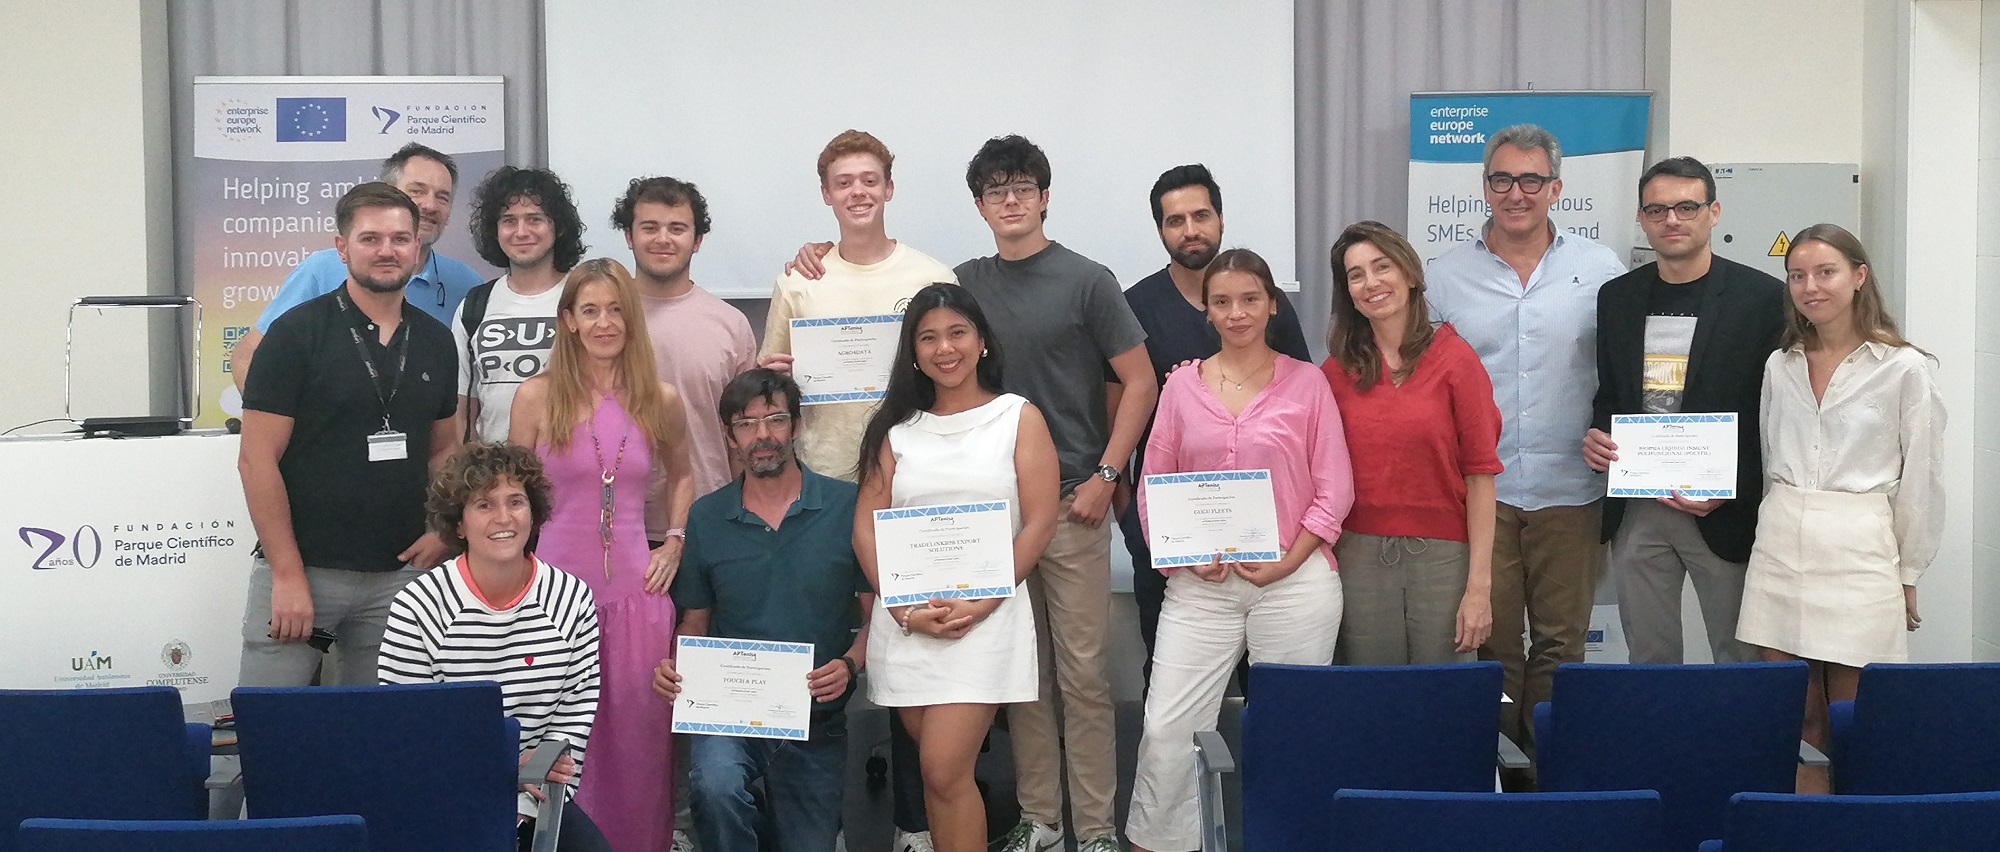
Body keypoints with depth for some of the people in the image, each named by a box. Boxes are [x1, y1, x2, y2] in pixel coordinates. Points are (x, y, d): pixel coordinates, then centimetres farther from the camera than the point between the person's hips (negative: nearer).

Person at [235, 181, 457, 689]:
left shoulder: (435, 342, 10)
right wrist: (288, 573, -12)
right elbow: (257, 459, -7)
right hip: (303, 567, -4)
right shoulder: (297, 333, -4)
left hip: (400, 572, 4)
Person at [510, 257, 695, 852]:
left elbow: (681, 475, 23)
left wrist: (674, 545, 11)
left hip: (636, 593, 2)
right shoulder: (537, 396, -1)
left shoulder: (661, 401, 5)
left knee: (638, 740, 6)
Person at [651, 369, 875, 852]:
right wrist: (673, 668, -9)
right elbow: (694, 621, 11)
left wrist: (850, 665, -19)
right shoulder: (705, 518, 3)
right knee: (714, 784, -32)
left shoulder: (847, 507, -4)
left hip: (816, 718, 0)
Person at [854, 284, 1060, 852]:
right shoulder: (897, 427, 13)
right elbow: (866, 527, 6)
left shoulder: (1019, 418, 5)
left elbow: (1039, 525, -3)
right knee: (934, 768, 8)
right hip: (906, 619, 4)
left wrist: (978, 607, -13)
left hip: (985, 616, -4)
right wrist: (906, 608, -8)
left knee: (945, 772, -13)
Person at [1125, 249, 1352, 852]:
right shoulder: (1181, 385, 8)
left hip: (1293, 581, -1)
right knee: (1166, 729, -3)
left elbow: (1334, 490, 0)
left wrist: (1288, 562, -10)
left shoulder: (1306, 382, 3)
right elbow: (1153, 489, 9)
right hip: (1200, 585, 1)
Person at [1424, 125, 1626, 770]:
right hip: (1477, 492, 0)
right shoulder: (1444, 277, 6)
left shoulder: (1600, 271, 6)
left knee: (1561, 643, 6)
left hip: (1570, 492, 0)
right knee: (1490, 642, 3)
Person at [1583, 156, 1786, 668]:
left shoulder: (1763, 298, -4)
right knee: (1648, 662, 11)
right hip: (1635, 513, 4)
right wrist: (1596, 438, -4)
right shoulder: (1617, 297, 10)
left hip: (1723, 513, -4)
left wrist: (1730, 489, -15)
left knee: (1740, 660, 4)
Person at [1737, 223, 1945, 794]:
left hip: (1859, 550, -4)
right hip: (1781, 548, 4)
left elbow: (1920, 481, 1)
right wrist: (1781, 528, 16)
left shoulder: (1903, 368, -2)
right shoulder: (1780, 366, 12)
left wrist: (1908, 575, 3)